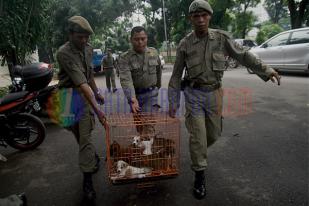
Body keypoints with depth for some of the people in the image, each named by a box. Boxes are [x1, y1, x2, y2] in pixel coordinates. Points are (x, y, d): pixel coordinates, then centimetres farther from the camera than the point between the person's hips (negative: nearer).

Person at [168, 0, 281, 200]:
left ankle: (198, 151, 46)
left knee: (213, 133, 13)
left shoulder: (222, 38, -2)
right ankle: (200, 175, 15)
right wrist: (173, 103, -4)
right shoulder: (184, 44, -5)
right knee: (197, 136, -3)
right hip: (194, 94, -2)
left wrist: (266, 70, -4)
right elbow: (176, 76, -2)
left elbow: (243, 55, 5)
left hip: (214, 94, 2)